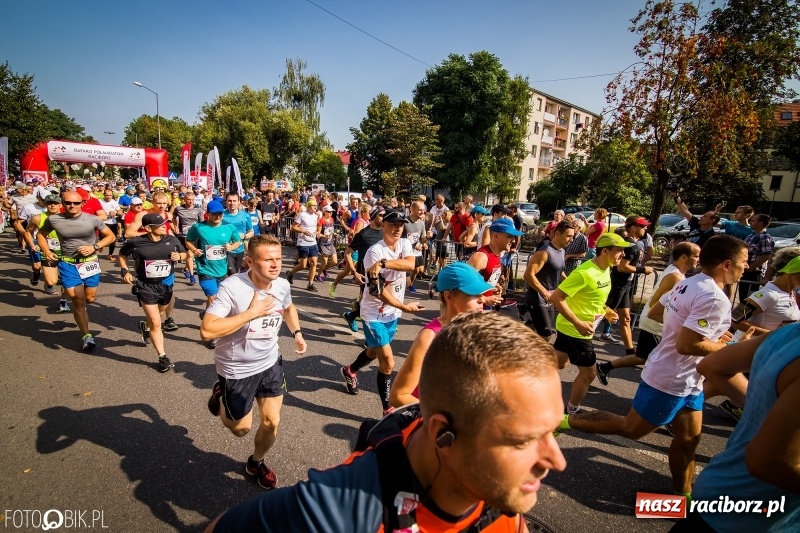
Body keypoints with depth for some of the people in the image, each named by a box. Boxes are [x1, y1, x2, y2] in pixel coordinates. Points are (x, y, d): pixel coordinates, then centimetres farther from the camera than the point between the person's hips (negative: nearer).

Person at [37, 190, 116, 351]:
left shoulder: (92, 219, -9)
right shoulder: (53, 219, -5)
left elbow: (111, 236, 0)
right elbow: (41, 234, 13)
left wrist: (94, 247, -14)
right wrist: (46, 251, -3)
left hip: (89, 263, 0)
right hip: (67, 264, 0)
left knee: (89, 299, 10)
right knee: (78, 300, -1)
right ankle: (86, 335, 11)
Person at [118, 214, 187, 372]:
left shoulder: (172, 240, -8)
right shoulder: (136, 242, -14)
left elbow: (184, 253, 9)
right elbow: (122, 254, 5)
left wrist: (179, 256, -14)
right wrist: (125, 271, -8)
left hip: (166, 284, 4)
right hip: (146, 286, -4)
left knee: (158, 314, 28)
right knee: (156, 323, -6)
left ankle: (145, 326, 64)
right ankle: (163, 357, 6)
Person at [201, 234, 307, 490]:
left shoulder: (282, 285, -10)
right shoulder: (231, 287, -28)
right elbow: (207, 331, -35)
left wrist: (297, 332, -1)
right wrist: (251, 312, -34)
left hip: (270, 362, 4)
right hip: (237, 369, -4)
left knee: (272, 422, 12)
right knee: (241, 428, 16)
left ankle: (256, 463, 43)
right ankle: (221, 396, 45)